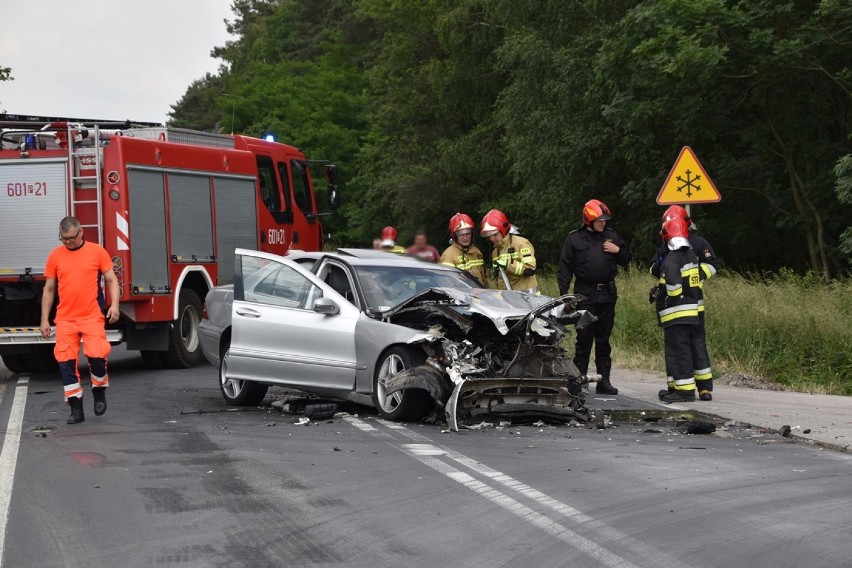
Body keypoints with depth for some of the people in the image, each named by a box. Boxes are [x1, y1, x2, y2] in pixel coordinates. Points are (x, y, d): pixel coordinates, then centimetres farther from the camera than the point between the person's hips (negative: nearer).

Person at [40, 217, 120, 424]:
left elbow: (111, 280, 4)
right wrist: (44, 320, 10)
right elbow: (49, 289, 12)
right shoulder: (55, 256, 7)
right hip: (65, 319, 2)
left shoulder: (97, 251, 2)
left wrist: (114, 304, -12)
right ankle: (76, 408, 7)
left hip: (92, 316, -2)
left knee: (97, 356, -14)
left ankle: (99, 393, 15)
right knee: (66, 362, -2)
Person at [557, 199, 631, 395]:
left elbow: (626, 260, 19)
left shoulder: (612, 237, 11)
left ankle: (604, 381, 12)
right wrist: (564, 293, -6)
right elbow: (565, 268, 1)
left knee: (603, 339, 8)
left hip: (607, 294, 3)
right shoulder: (574, 238, 2)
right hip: (585, 295, -3)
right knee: (584, 339, -4)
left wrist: (618, 250, -2)